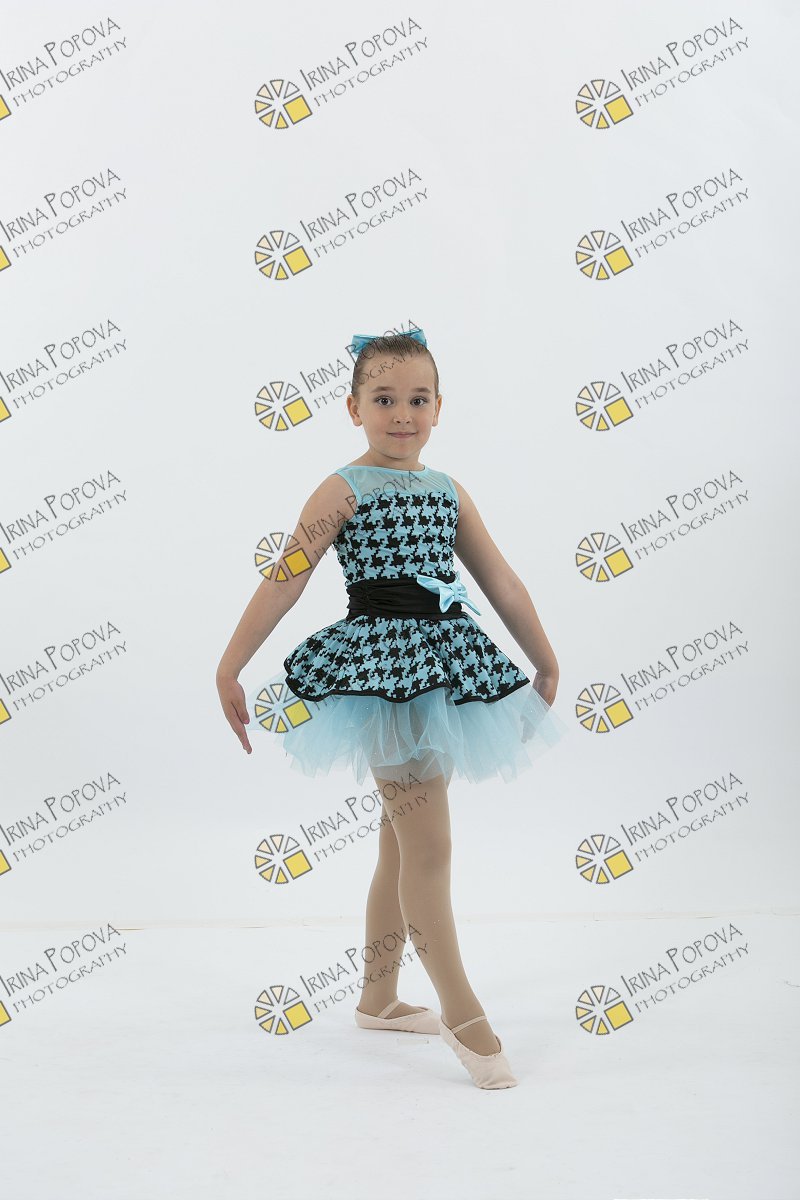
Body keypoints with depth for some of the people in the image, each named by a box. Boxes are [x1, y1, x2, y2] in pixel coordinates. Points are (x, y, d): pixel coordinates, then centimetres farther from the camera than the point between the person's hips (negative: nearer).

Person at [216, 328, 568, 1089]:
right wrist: (229, 669, -13)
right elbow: (283, 582, -8)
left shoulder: (447, 491, 13)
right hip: (382, 667, -6)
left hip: (444, 667, 6)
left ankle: (378, 1000, 29)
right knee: (430, 846, -7)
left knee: (401, 843, 14)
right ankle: (461, 1013, 5)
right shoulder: (344, 489, -3)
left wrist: (546, 663, 19)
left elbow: (502, 582, 16)